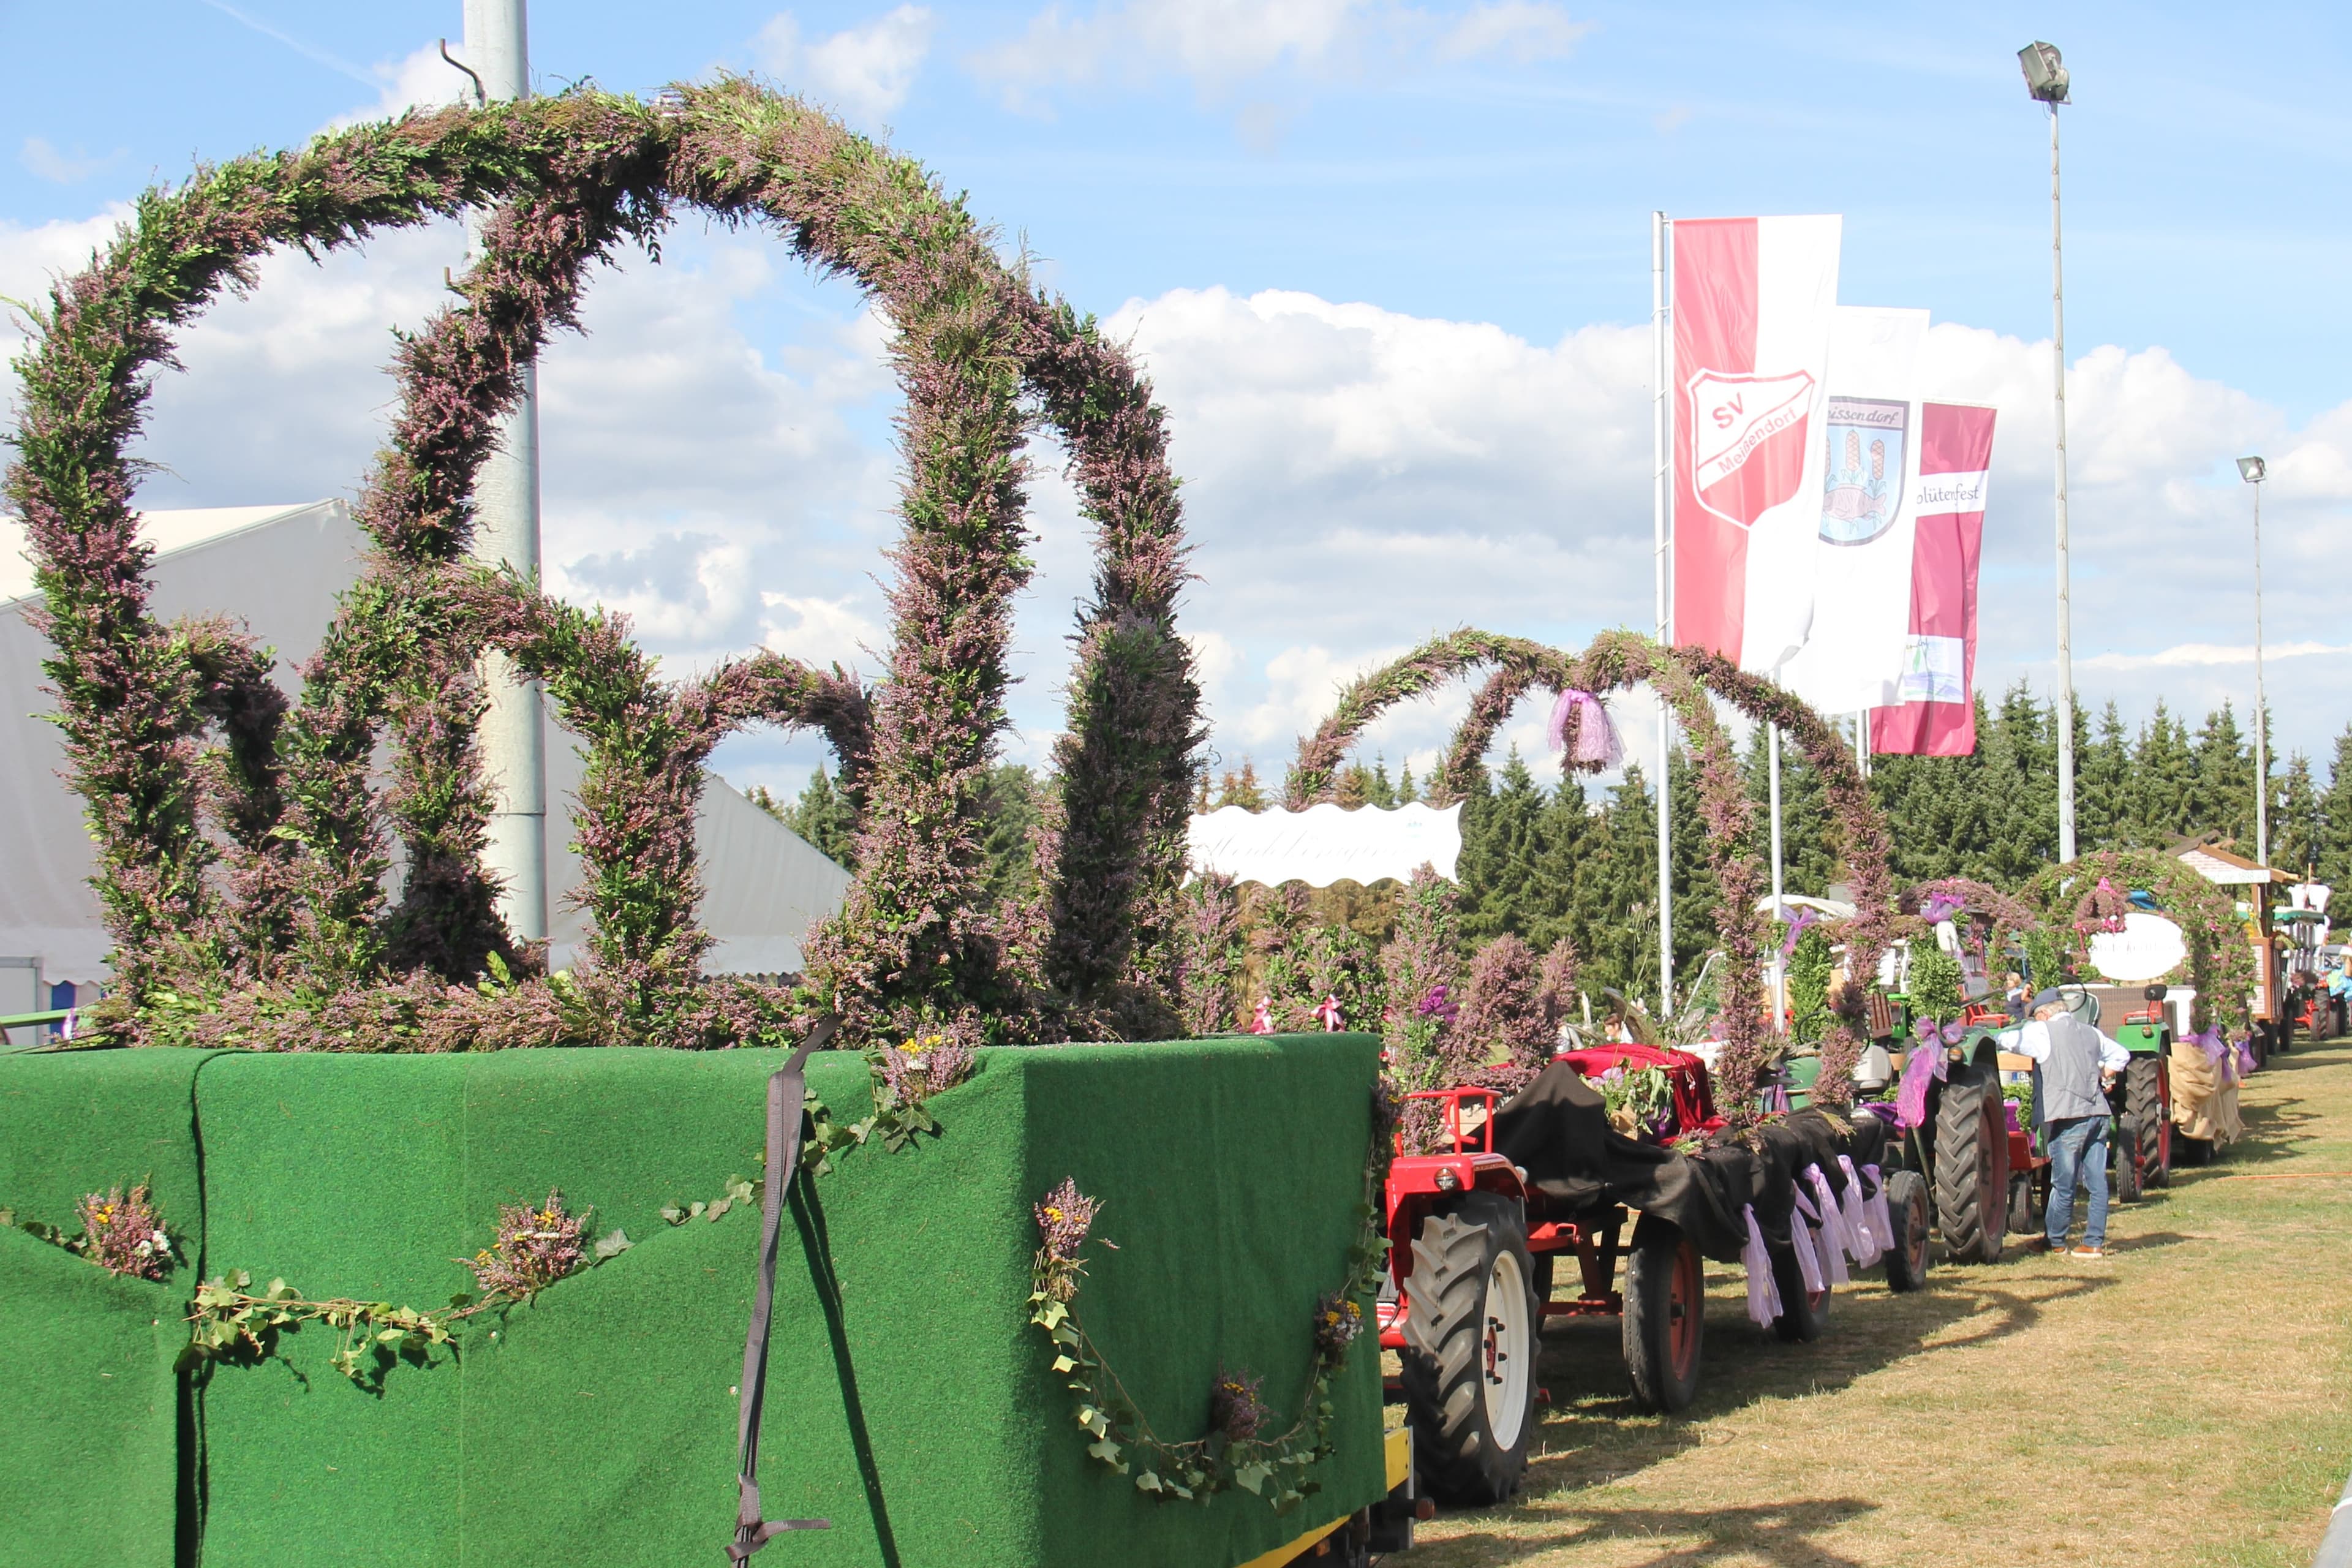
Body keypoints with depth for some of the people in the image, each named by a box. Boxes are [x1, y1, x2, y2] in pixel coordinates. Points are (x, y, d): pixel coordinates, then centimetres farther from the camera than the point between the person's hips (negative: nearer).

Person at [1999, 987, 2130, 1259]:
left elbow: (2005, 1041, -6)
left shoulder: (2042, 1031, -2)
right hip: (2098, 1114, 6)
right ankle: (2095, 1242, 5)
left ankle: (2055, 1242, 12)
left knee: (2064, 1184, 2)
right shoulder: (2090, 1032, 17)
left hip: (2068, 1117, -6)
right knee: (2097, 1182, 5)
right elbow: (2121, 1055, 26)